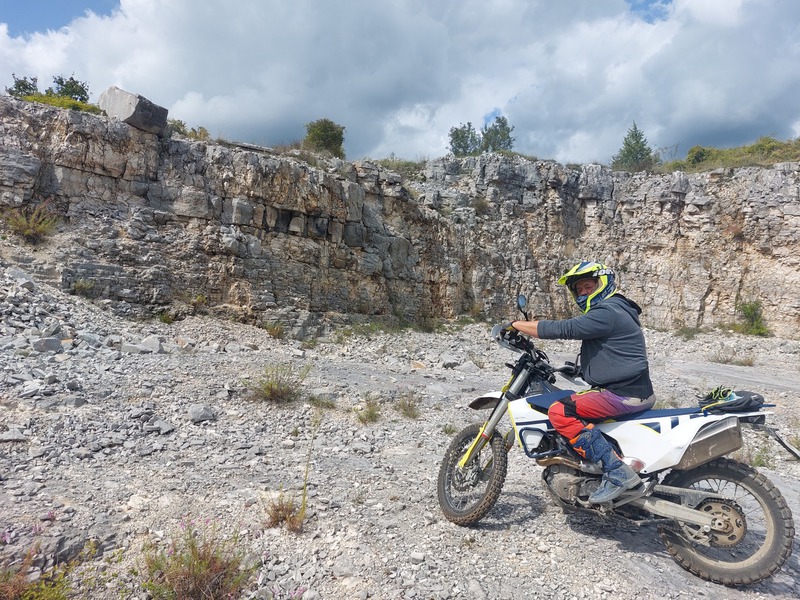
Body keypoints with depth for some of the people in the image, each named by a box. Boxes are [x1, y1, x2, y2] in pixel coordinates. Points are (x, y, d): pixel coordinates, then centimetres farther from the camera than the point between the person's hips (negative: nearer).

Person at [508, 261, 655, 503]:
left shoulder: (607, 313, -15)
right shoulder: (610, 311, 19)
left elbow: (562, 329, -22)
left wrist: (515, 325, -15)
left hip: (625, 394, -11)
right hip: (630, 391, 11)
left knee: (559, 412, -21)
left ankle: (617, 472, -20)